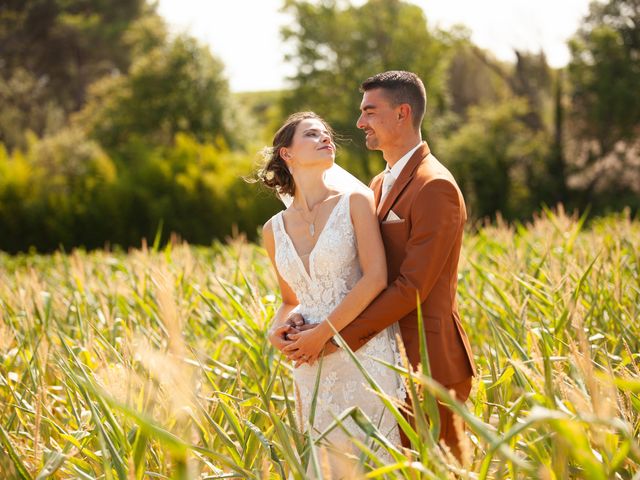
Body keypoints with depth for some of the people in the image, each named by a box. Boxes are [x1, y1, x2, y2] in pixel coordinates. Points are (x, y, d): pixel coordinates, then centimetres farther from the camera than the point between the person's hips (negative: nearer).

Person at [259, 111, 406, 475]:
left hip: (366, 356, -4)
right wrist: (278, 327, -1)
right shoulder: (275, 229, 10)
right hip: (314, 367, 4)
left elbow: (376, 278, -12)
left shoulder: (355, 201, -1)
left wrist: (324, 332, -13)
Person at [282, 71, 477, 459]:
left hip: (428, 361, -9)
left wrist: (339, 337, -21)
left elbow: (413, 285, -21)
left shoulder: (435, 187, -16)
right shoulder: (380, 185, 14)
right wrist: (307, 315, -8)